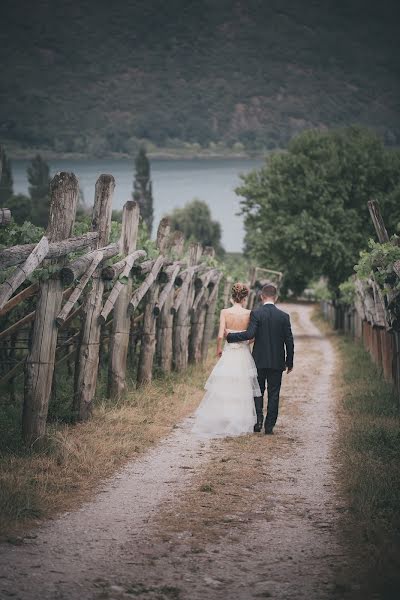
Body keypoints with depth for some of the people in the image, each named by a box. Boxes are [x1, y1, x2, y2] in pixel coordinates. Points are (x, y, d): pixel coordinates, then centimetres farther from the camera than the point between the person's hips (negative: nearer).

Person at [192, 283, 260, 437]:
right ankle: (239, 423, 8)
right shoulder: (249, 314, -6)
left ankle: (216, 422, 8)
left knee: (222, 389, 7)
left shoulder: (225, 312, -6)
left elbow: (220, 335, -10)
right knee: (242, 391, 7)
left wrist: (218, 349, 8)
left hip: (228, 354, 0)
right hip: (244, 355, 0)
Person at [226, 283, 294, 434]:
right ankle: (269, 426, 6)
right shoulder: (284, 316, -1)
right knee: (273, 394, 7)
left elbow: (250, 334, -20)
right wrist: (289, 362, 9)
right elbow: (289, 341, 0)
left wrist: (229, 336, -8)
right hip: (277, 362, 1)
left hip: (259, 360, -1)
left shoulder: (256, 313, -9)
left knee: (258, 392, 12)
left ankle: (258, 421, 1)